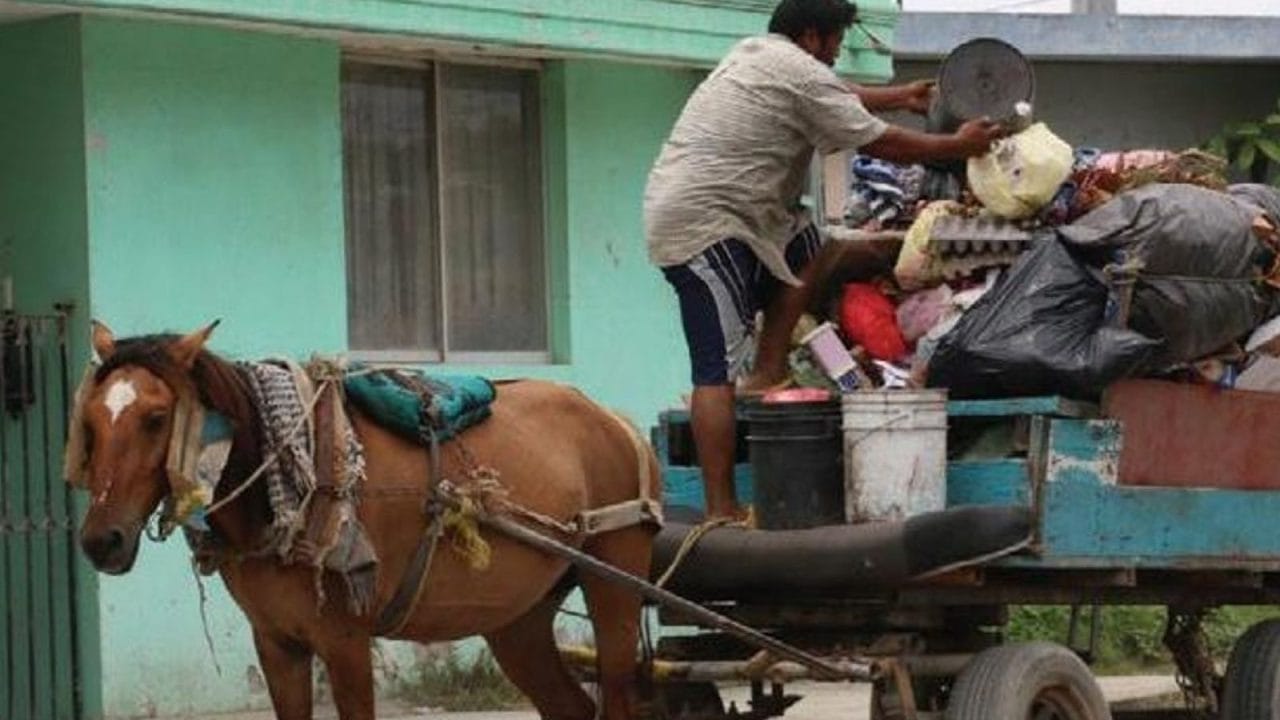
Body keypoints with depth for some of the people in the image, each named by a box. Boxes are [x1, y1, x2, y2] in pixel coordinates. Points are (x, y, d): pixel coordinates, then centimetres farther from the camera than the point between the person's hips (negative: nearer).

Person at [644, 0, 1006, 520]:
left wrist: (900, 97, 44)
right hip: (702, 227, -10)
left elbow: (835, 98, 36)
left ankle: (766, 378, 12)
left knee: (808, 249, 21)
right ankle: (721, 511, -19)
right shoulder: (802, 74, -10)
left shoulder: (756, 53, 18)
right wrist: (959, 146, 8)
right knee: (719, 368, -14)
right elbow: (880, 144, -4)